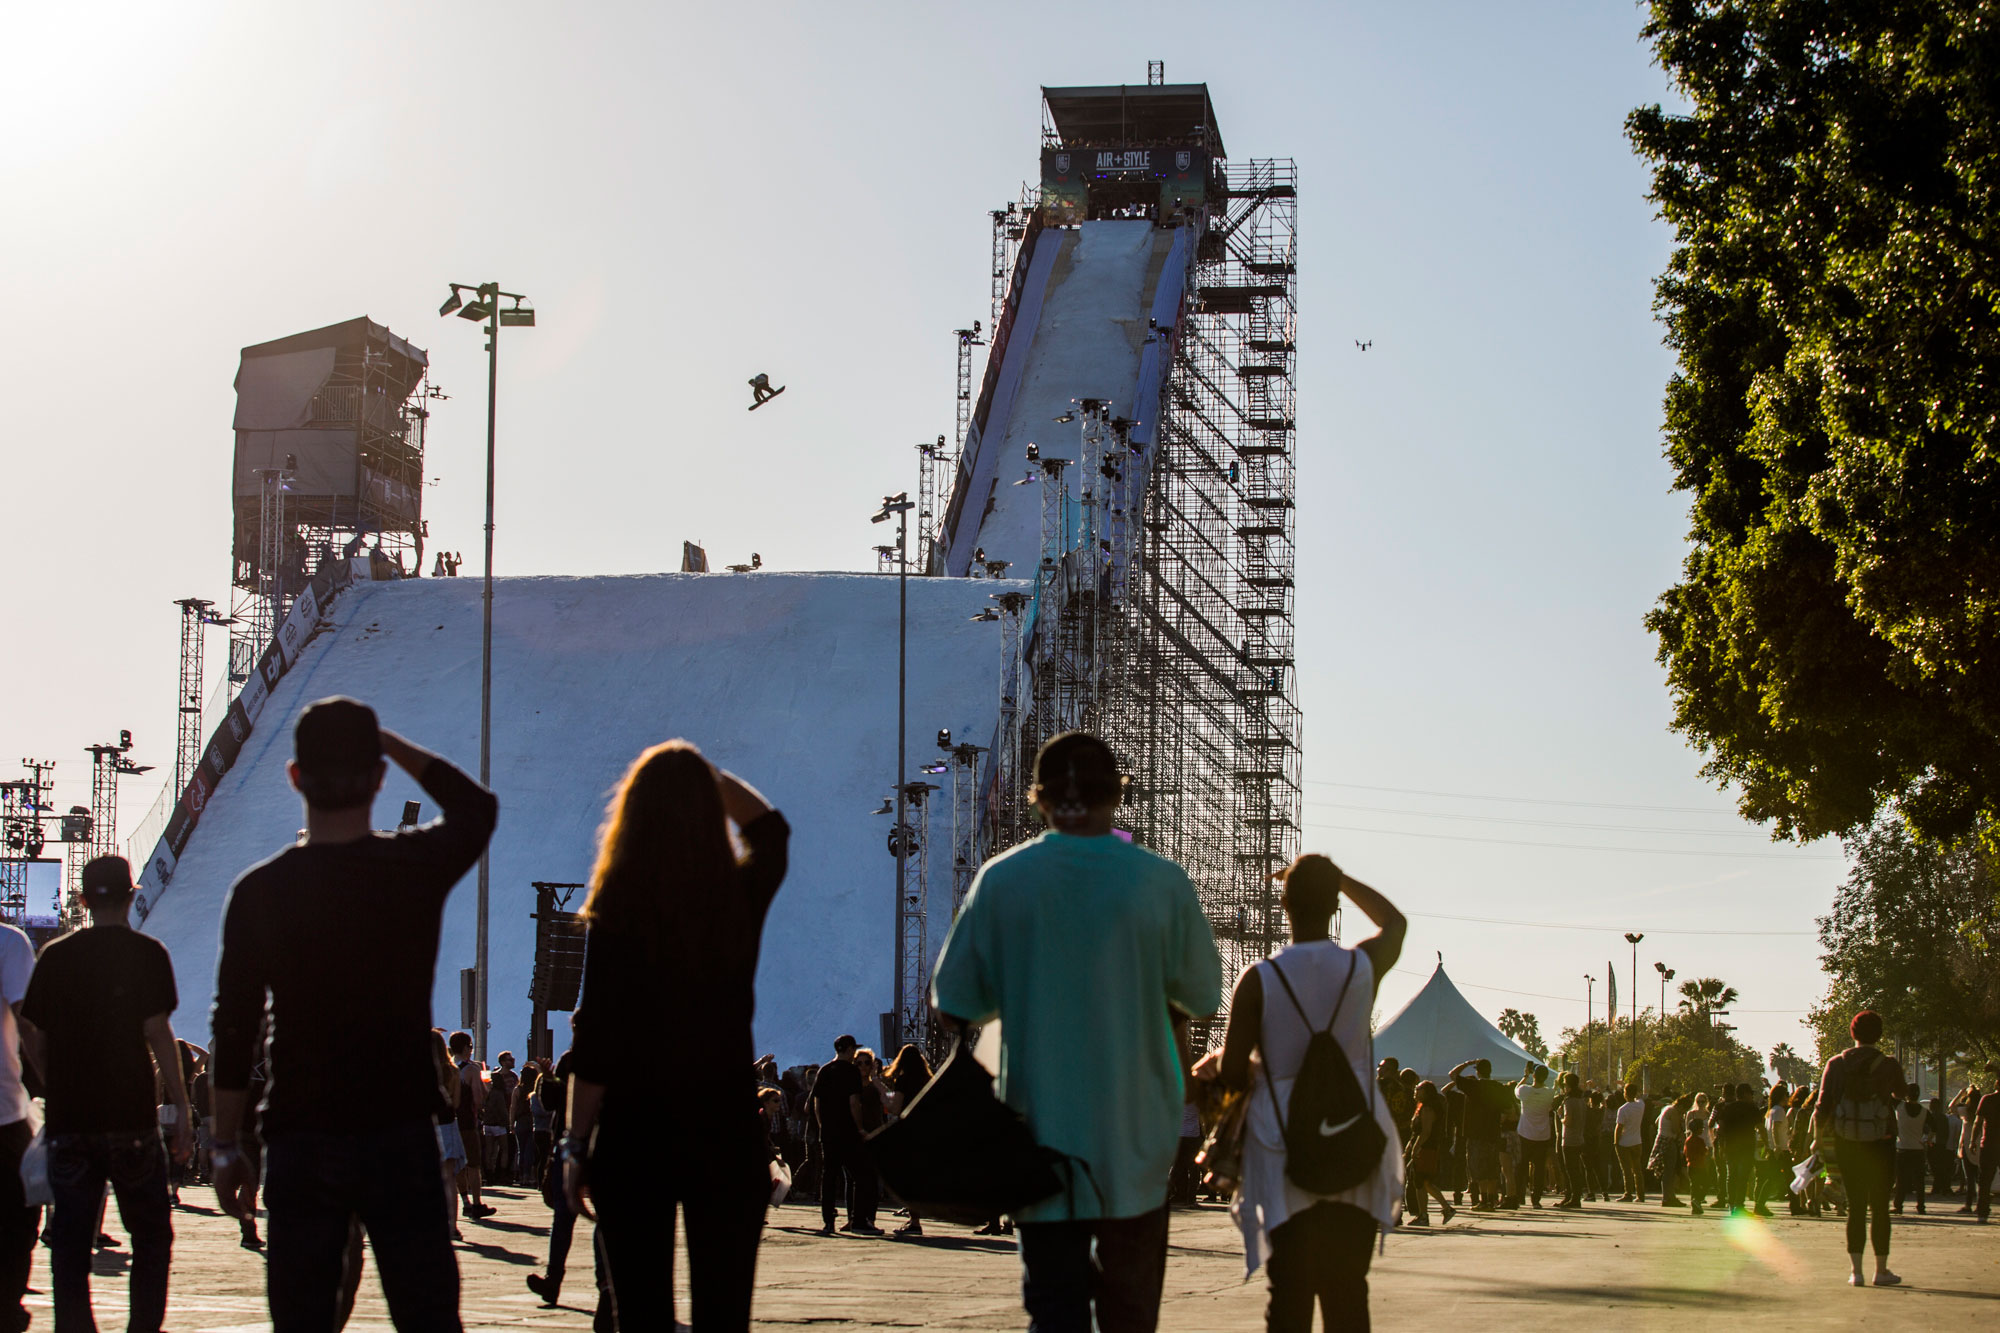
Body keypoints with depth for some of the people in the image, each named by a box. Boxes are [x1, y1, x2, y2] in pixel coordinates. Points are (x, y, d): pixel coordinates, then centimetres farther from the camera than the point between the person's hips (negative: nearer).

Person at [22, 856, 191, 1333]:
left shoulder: (55, 955, 7)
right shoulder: (145, 953, -3)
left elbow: (34, 1038, 8)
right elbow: (157, 1031, -8)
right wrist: (180, 1105, -4)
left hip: (68, 1118, 3)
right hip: (130, 1116, -2)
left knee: (70, 1242, 6)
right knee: (151, 1237, 9)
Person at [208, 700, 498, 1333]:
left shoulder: (260, 891, -4)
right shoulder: (418, 867, -4)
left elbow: (233, 1032, -1)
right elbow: (476, 806, 19)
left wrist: (226, 1148, 7)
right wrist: (391, 743, 17)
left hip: (300, 1143, 0)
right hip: (401, 1134, 0)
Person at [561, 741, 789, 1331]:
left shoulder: (616, 913, -8)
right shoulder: (742, 899, -1)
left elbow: (593, 1045, -7)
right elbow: (769, 826, 24)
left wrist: (577, 1145, 0)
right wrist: (704, 772, 21)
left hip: (634, 1133, -2)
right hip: (727, 1131, 2)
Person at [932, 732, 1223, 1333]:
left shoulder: (1001, 880, -5)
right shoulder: (1162, 882, -7)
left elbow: (952, 1006, 1)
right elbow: (1202, 998, 5)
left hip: (1039, 1132, 0)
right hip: (1136, 1140, 0)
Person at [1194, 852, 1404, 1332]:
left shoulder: (1259, 980, -9)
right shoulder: (1363, 966, -1)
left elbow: (1231, 1072, -6)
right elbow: (1394, 921, 23)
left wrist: (1217, 1062, 16)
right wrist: (1339, 878, 27)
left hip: (1284, 1158, -2)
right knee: (1348, 1294, 6)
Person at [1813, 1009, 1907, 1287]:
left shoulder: (1836, 1064, -3)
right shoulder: (1889, 1065, -6)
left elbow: (1822, 1107, -3)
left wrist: (1818, 1139, 9)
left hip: (1846, 1144, 2)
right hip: (1880, 1143, -2)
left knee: (1855, 1206, 7)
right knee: (1880, 1206, 6)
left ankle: (1856, 1271, 3)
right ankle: (1881, 1269, 8)